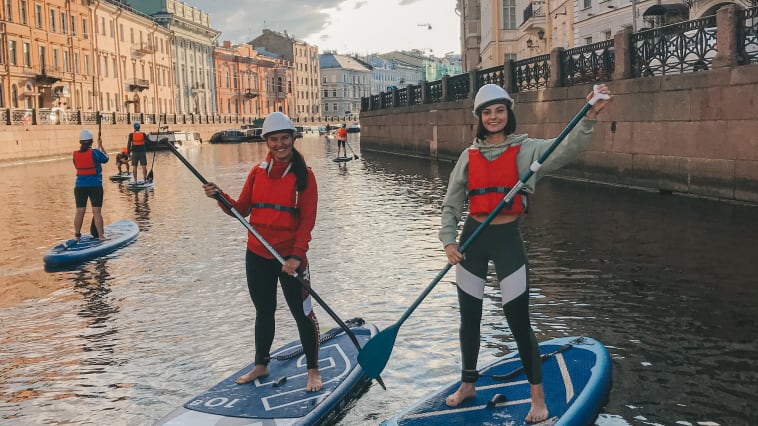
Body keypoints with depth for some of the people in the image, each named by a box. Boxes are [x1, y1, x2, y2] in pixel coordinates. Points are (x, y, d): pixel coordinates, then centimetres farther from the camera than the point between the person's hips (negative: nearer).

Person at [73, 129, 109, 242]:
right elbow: (106, 159, 6)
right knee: (97, 212, -1)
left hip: (80, 186, 3)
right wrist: (100, 146, 16)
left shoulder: (75, 154, 0)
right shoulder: (95, 153, -11)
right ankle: (101, 235, 1)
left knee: (80, 212, 8)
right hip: (95, 186, -3)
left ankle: (77, 235, 14)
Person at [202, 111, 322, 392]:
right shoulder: (258, 172, 6)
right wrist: (219, 197, -12)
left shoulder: (303, 175, -7)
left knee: (302, 314, 1)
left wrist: (296, 256, -20)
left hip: (290, 256, -4)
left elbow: (307, 220, -11)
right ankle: (261, 366, 34)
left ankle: (313, 371, 17)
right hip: (257, 255, 5)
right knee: (264, 311, 18)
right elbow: (241, 210, 6)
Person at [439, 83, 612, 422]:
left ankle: (538, 396, 14)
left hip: (508, 240, -3)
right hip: (472, 239, 3)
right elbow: (451, 205, 8)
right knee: (469, 319, 13)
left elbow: (568, 148, -21)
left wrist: (590, 116, -36)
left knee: (518, 321, -2)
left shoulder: (526, 149, -3)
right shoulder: (469, 156, 4)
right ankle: (468, 385, 32)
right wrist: (448, 242, -4)